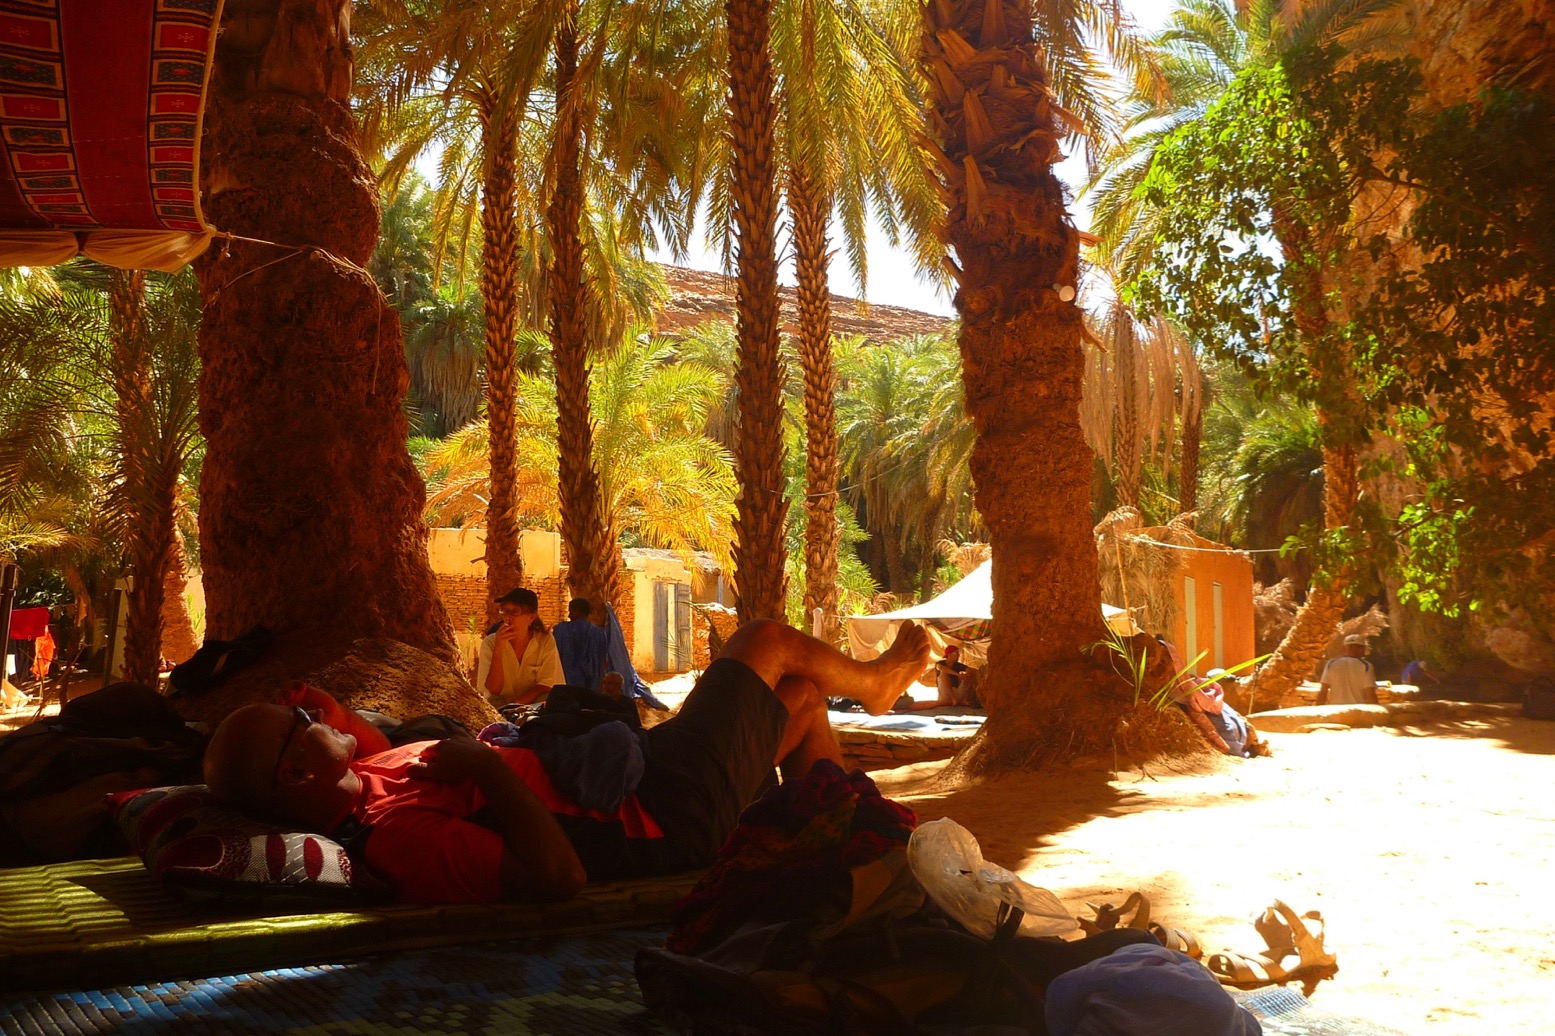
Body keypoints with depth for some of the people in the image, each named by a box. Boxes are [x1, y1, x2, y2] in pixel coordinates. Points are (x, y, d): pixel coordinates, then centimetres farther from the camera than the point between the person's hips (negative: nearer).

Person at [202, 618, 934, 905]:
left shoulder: (367, 781, -7)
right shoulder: (403, 838, -37)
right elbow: (559, 875, -43)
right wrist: (482, 764, -35)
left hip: (636, 777, 9)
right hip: (672, 816, -9)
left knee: (800, 696, 26)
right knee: (769, 641, 10)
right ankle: (871, 682, 44)